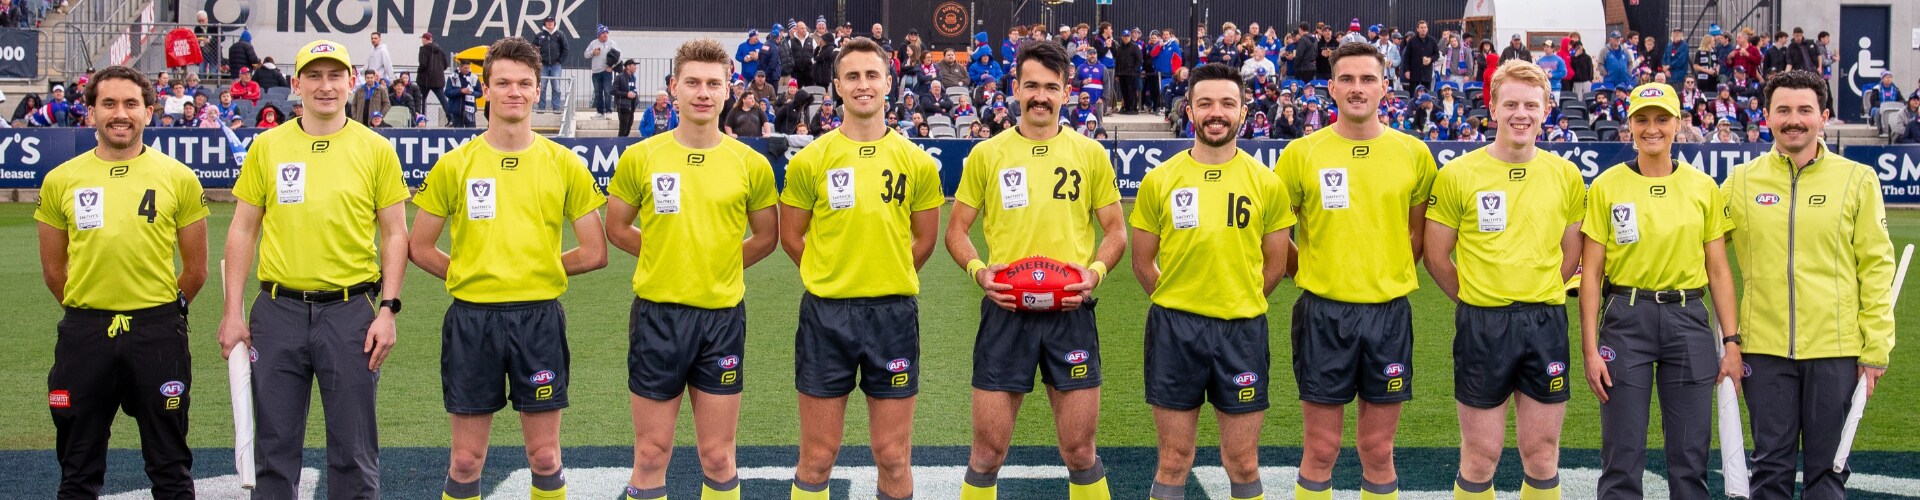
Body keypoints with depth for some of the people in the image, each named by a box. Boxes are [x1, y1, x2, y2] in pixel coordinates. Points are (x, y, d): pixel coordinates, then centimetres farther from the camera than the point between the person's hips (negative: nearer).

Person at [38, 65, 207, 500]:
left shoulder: (179, 178, 1)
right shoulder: (61, 180, 4)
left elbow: (195, 270, 7)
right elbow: (53, 269, 13)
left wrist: (161, 313, 11)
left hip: (157, 330, -1)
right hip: (83, 332, 1)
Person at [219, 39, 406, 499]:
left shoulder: (376, 149, 2)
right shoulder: (266, 146, 5)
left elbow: (394, 234, 4)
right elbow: (242, 232, 7)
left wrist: (388, 310, -5)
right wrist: (233, 314, 2)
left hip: (350, 310, -1)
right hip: (278, 310, 1)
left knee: (354, 449, 3)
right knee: (275, 445, 7)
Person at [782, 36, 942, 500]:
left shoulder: (917, 162, 2)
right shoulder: (810, 159, -1)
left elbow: (924, 240, 12)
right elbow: (791, 236, 8)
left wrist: (889, 279, 10)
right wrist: (835, 277, 9)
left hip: (894, 313, 1)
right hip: (826, 311, -1)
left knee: (894, 458, 7)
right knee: (817, 457, 6)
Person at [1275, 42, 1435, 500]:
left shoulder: (1413, 153, 2)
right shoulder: (1302, 153, -2)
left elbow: (1420, 231, 13)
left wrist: (1392, 274, 5)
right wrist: (1308, 271, 1)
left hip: (1389, 311, 1)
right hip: (1323, 311, -1)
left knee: (1378, 452, 8)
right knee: (1320, 451, 4)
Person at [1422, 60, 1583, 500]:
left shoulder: (1565, 175, 5)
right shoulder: (1458, 175, -3)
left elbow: (1571, 252, 15)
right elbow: (1436, 255, 2)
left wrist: (1540, 296, 7)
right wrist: (1474, 301, 2)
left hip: (1546, 323, 3)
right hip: (1482, 324, -2)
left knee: (1543, 458, 8)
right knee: (1480, 458, 4)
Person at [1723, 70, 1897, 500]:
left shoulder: (1857, 180, 2)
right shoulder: (1740, 183, 4)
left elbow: (1876, 267, 1)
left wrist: (1876, 347, -2)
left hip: (1836, 350, -1)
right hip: (1764, 348, 1)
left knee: (1827, 465, 6)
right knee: (1771, 464, 7)